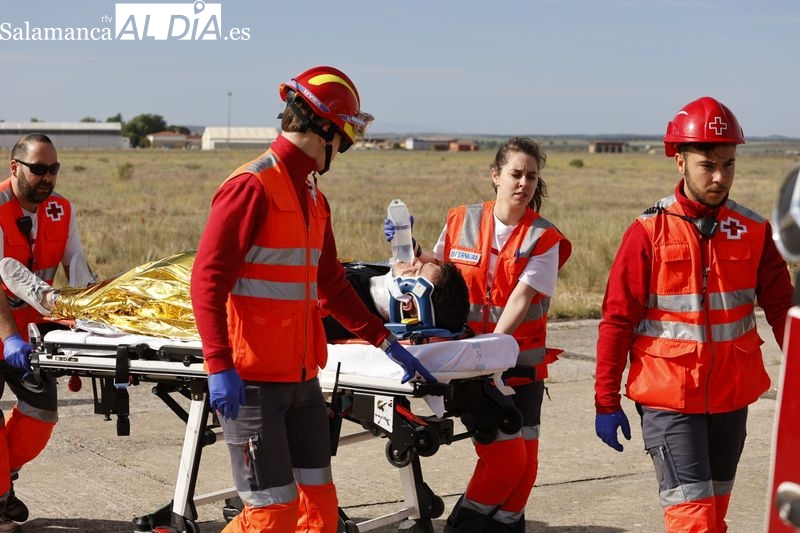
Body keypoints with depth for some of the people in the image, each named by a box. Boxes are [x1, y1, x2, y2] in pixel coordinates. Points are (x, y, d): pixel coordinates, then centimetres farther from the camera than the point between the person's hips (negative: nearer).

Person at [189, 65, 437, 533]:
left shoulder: (313, 198, 16)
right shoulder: (253, 187, -13)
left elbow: (332, 285, 23)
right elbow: (207, 280, -18)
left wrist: (387, 342, 19)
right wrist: (219, 366, -26)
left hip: (302, 379, 9)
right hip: (253, 383, -9)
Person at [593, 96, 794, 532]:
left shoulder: (753, 231, 2)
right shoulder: (649, 232, -7)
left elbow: (782, 308, 0)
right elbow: (617, 320, -5)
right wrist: (606, 402, -5)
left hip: (731, 398, 4)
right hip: (669, 399, -4)